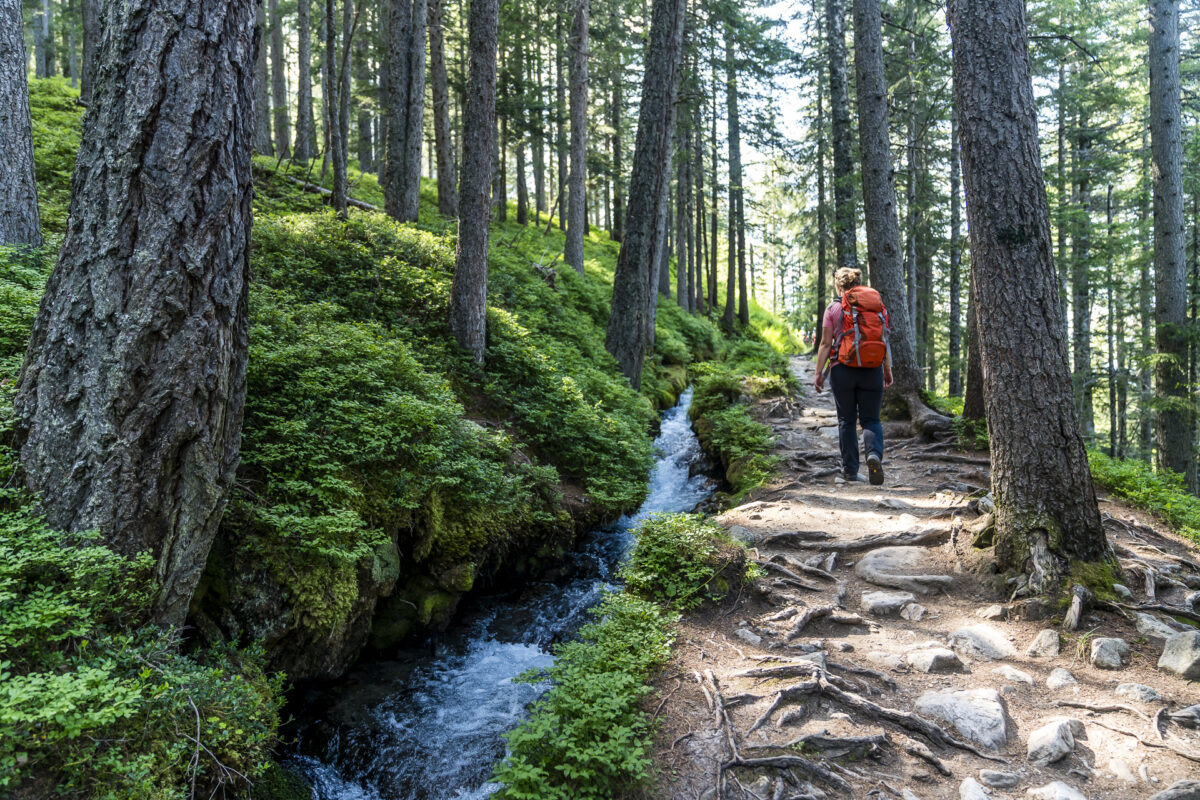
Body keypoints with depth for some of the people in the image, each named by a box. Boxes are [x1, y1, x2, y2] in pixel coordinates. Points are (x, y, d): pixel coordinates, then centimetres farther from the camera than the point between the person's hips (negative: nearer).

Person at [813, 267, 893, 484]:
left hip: (843, 369, -2)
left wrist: (819, 372, 1)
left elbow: (826, 344, -4)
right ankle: (875, 454, -20)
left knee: (847, 421, 9)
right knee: (871, 419, 8)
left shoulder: (834, 308, -1)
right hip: (873, 371, 2)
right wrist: (888, 371, 15)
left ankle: (850, 470, 10)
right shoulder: (878, 306, 7)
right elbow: (885, 341, 7)